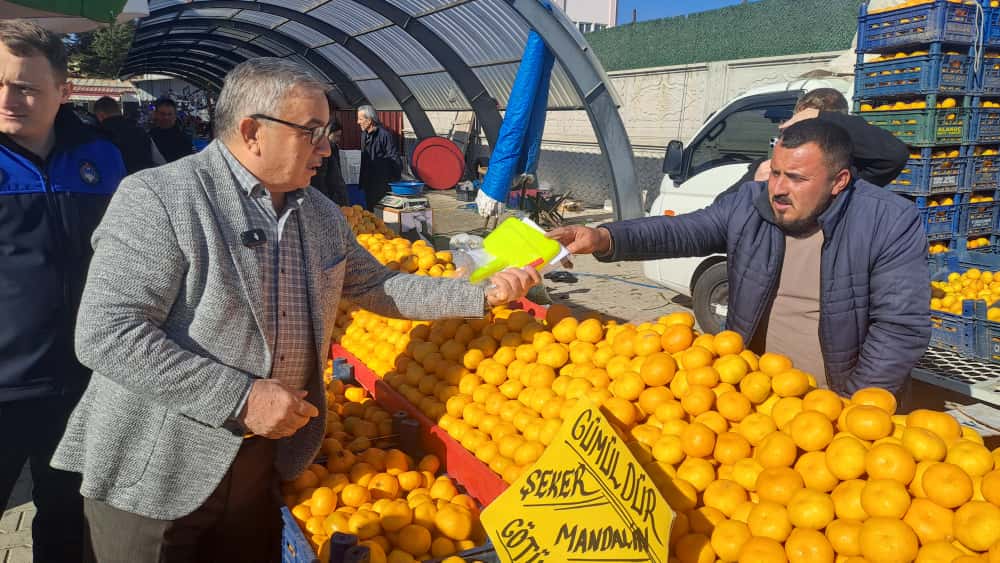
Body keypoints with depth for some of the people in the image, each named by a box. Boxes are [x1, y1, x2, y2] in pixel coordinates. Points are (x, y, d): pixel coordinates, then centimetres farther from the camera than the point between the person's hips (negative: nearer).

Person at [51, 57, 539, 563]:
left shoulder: (321, 214, 5)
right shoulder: (158, 198, -18)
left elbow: (376, 286, 14)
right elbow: (105, 335, -23)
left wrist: (481, 295, 7)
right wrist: (241, 398, -25)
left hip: (264, 462, 6)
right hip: (156, 479, -6)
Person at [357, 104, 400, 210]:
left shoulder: (385, 134, -15)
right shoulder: (364, 134, 11)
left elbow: (394, 160, -16)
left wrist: (394, 180, -17)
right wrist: (362, 181, 15)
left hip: (383, 184, -8)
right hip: (368, 183, 8)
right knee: (369, 210, 13)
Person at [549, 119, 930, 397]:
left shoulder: (892, 224, -10)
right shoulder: (749, 205, 0)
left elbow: (903, 328, -11)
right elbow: (683, 231, -9)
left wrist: (849, 407, -13)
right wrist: (606, 239, -25)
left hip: (836, 404, -2)